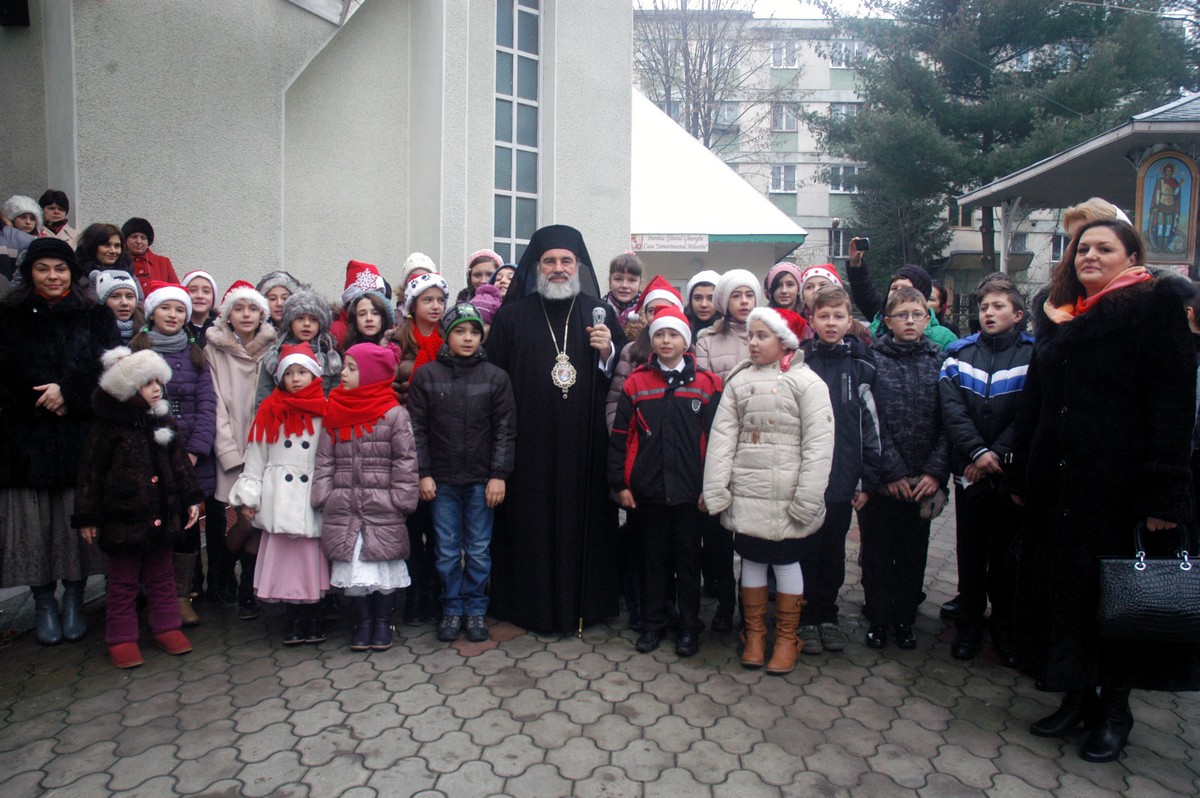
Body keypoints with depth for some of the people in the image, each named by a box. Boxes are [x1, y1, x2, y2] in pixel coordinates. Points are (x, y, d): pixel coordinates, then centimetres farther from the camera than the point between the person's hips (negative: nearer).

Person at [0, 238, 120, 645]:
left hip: (81, 435, -1)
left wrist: (68, 392, -13)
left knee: (77, 519, 1)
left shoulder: (97, 316, 7)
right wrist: (42, 400, -9)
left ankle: (74, 597, 16)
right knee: (33, 522, 1)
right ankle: (43, 603, 15)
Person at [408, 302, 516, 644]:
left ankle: (476, 610, 23)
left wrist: (499, 475, -7)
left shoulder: (496, 377, 0)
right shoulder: (426, 376, 1)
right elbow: (417, 428, 1)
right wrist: (423, 473, -5)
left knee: (479, 550, 8)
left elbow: (505, 430, -1)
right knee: (447, 550, 9)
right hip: (441, 480, 0)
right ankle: (452, 609, 24)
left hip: (481, 479, 0)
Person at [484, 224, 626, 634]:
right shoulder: (512, 315, 6)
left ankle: (584, 601, 20)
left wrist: (608, 351, -10)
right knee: (531, 522, 4)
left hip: (585, 442, 1)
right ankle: (531, 604, 18)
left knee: (585, 520, 4)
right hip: (530, 443, 0)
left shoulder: (600, 312, 9)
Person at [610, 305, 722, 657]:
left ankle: (689, 626, 23)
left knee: (688, 558, 10)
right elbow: (619, 437, 2)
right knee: (654, 557, 12)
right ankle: (654, 622, 26)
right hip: (648, 489, 1)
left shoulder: (706, 384, 1)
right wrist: (620, 483, -2)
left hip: (689, 491, -1)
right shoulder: (636, 383, 2)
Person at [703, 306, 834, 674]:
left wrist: (807, 499, -15)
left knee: (786, 561, 8)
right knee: (751, 559, 12)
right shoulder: (739, 380, 5)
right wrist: (715, 490, -5)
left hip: (786, 497, -3)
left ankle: (787, 638, 25)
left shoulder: (807, 382, -5)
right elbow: (722, 436, 2)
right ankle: (753, 634, 28)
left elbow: (817, 444, -9)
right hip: (746, 492, 3)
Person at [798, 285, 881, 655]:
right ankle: (806, 619, 22)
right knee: (806, 552, 7)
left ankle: (827, 616, 29)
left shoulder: (860, 365, 3)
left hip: (842, 481, 2)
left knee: (834, 552, 13)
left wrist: (868, 480, 2)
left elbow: (871, 426, 4)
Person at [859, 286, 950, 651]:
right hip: (881, 480, -2)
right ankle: (878, 618, 23)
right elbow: (871, 423, -8)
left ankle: (905, 619, 28)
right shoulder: (873, 360, -3)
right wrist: (892, 472, -11)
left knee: (913, 551, 12)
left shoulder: (939, 361, 5)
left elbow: (948, 422, 0)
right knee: (877, 550, 8)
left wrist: (935, 472, -8)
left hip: (923, 481, 2)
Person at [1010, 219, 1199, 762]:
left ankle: (1115, 709, 22)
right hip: (1054, 482, 6)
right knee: (1061, 585, 11)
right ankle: (1076, 697, 27)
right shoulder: (1058, 317, 13)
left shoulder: (1154, 307, -4)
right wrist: (1021, 476, 13)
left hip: (1117, 483, -6)